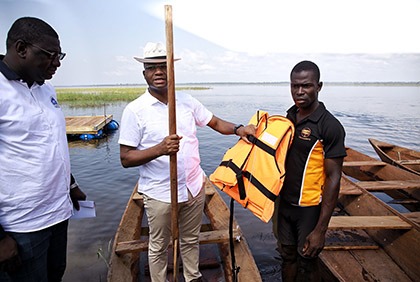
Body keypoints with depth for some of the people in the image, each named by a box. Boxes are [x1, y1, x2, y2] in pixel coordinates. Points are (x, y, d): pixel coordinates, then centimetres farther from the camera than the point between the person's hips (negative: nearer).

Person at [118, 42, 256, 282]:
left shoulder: (186, 100, 2)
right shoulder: (135, 110, -10)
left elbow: (215, 122, 8)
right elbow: (126, 158, -12)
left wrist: (238, 128, -11)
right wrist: (159, 149, -27)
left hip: (194, 186, 4)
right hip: (160, 194, -3)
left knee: (191, 240, 24)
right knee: (159, 247, 17)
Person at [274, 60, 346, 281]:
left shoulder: (330, 126, -18)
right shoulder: (289, 117, 2)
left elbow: (333, 178, -17)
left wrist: (320, 229, -17)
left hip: (311, 208, -5)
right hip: (285, 203, 5)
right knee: (287, 258, 21)